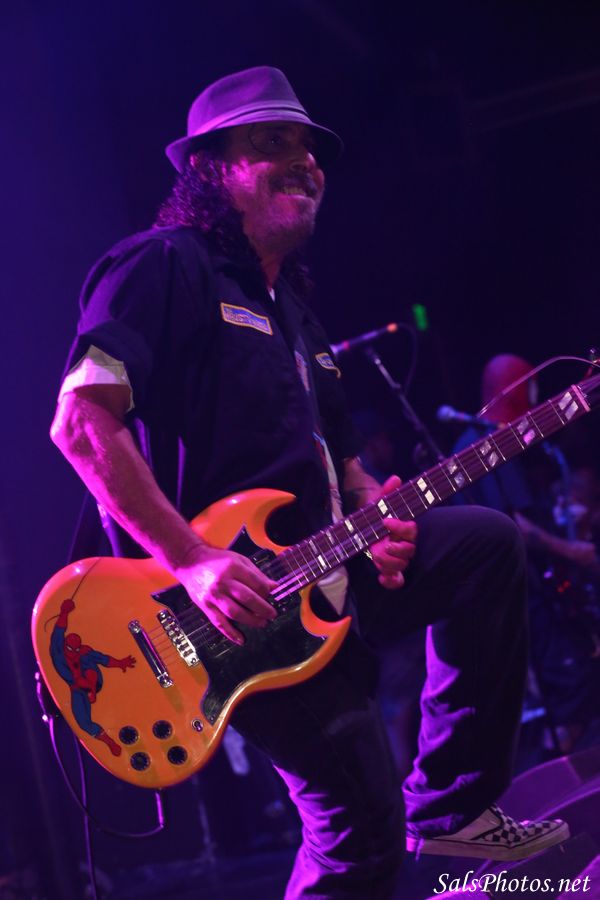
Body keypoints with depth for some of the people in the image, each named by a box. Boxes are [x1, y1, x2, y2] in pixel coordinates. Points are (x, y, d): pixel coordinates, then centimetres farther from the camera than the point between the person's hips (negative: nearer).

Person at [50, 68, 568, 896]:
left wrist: (378, 515, 3)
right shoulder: (166, 266, -8)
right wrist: (191, 561, -27)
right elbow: (82, 422, -21)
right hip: (219, 604, -9)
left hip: (313, 572, 9)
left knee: (489, 542, 1)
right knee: (362, 829, -10)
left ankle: (456, 806, 7)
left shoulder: (291, 306, 21)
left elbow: (337, 451, 27)